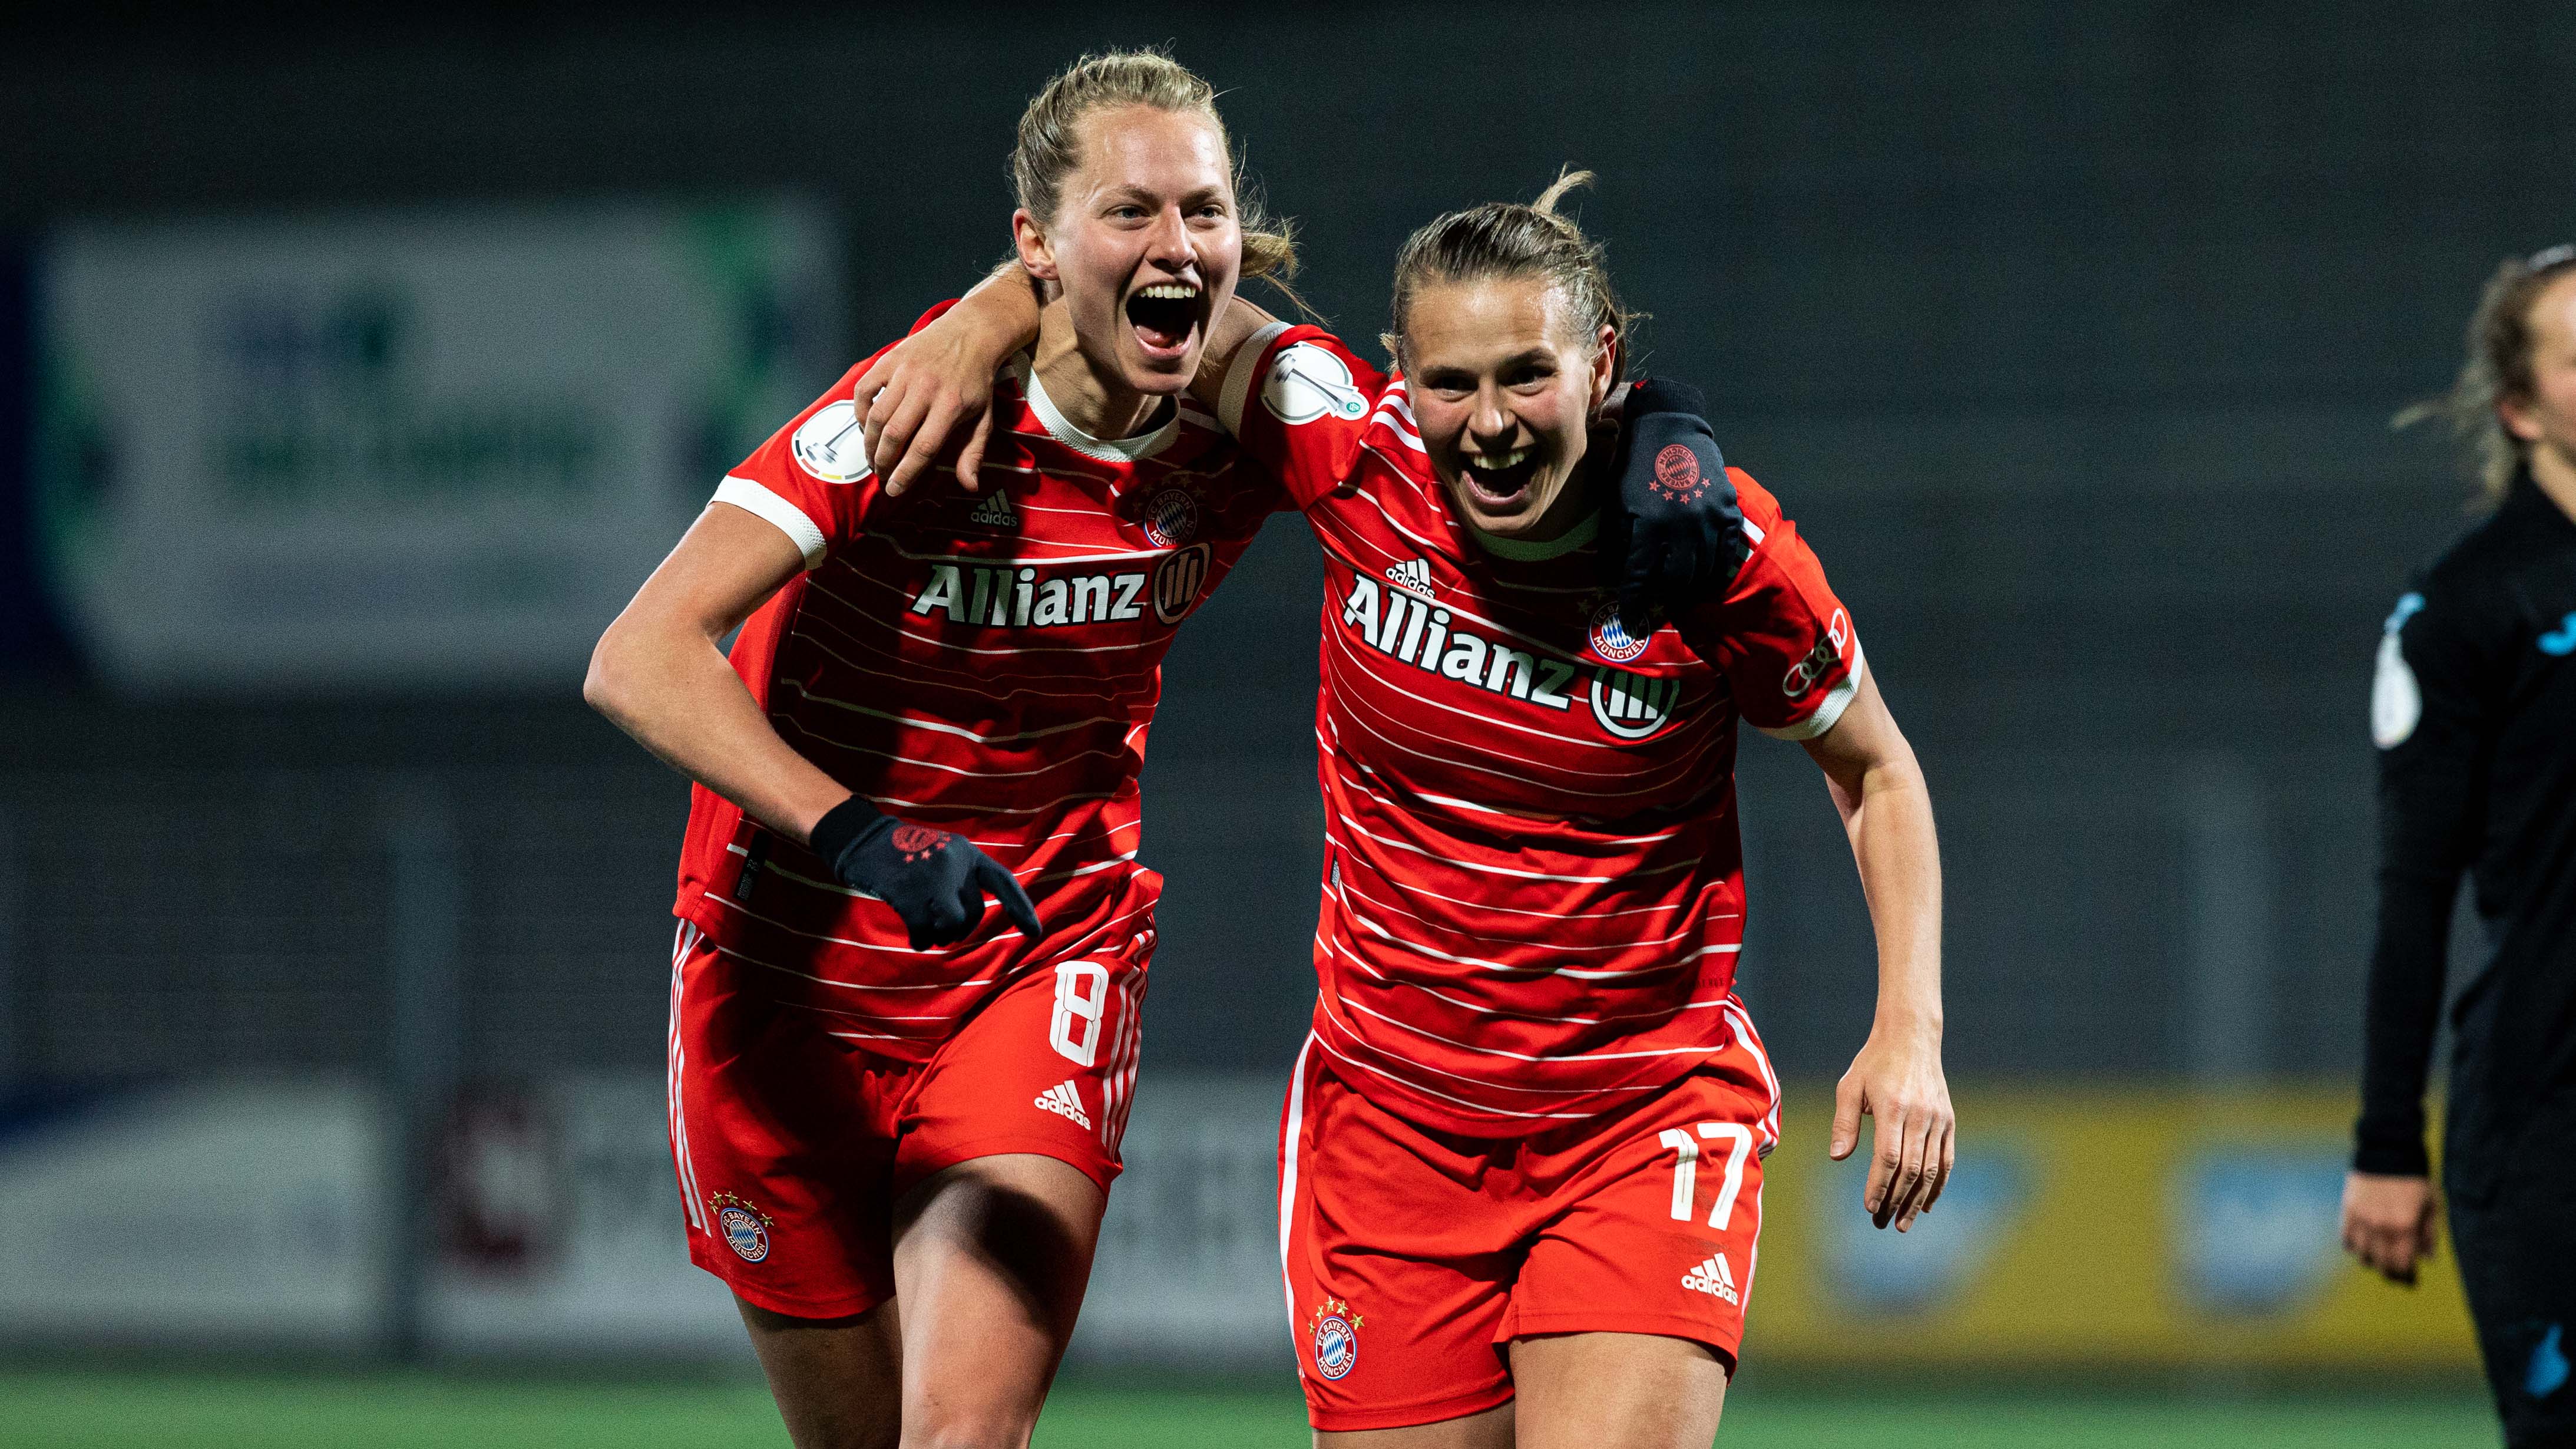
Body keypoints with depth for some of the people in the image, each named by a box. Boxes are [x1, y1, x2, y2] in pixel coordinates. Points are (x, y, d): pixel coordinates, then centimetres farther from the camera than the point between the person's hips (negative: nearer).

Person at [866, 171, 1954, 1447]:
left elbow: (1876, 771, 3)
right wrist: (989, 320, -11)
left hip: (1650, 1105, -2)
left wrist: (1910, 1028, -7)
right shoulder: (1357, 455, -10)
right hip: (1389, 1097, 2)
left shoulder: (1715, 542, -13)